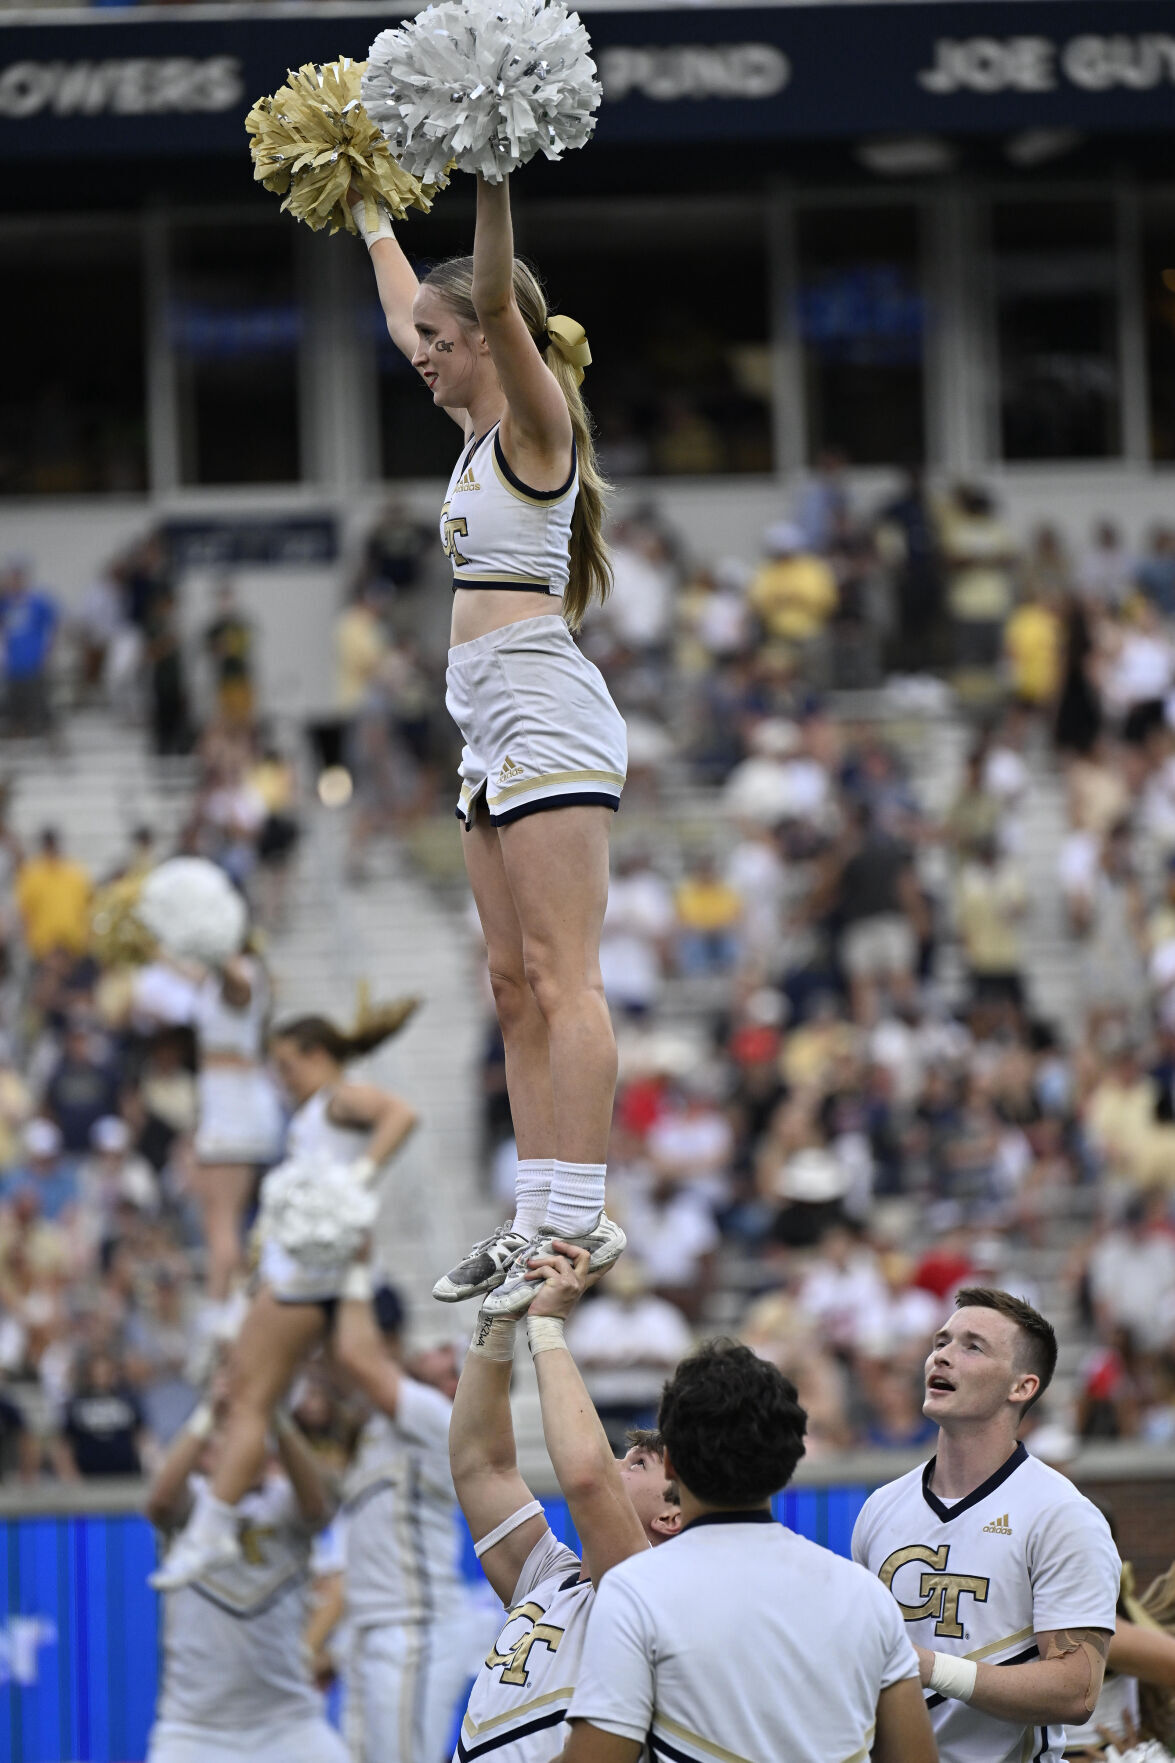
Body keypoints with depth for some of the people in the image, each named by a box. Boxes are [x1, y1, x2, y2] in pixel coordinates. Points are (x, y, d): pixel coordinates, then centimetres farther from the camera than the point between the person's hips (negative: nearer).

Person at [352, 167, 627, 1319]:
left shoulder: (533, 421, -5)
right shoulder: (484, 428, 19)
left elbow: (495, 298, -23)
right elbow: (407, 316, 35)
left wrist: (493, 177, -30)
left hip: (544, 711, -10)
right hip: (497, 729, 10)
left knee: (560, 978, -14)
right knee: (516, 986, 6)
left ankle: (578, 1220, -20)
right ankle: (539, 1218, 5)